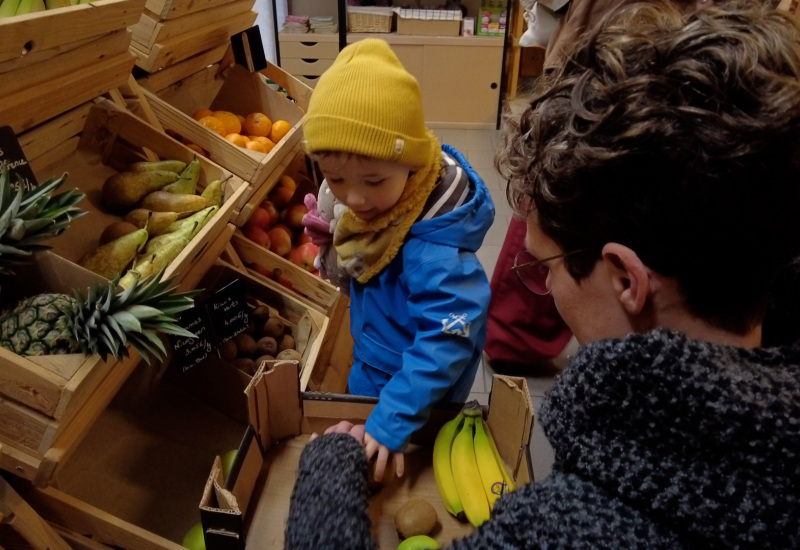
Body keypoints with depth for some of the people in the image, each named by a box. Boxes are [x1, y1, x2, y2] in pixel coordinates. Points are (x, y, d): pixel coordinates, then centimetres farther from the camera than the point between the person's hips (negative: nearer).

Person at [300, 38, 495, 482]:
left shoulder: (433, 250, -39)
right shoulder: (370, 204, -14)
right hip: (372, 361, 7)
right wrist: (331, 242, -15)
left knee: (390, 482, 20)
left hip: (415, 392, -7)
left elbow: (446, 343, -37)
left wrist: (392, 423, -37)